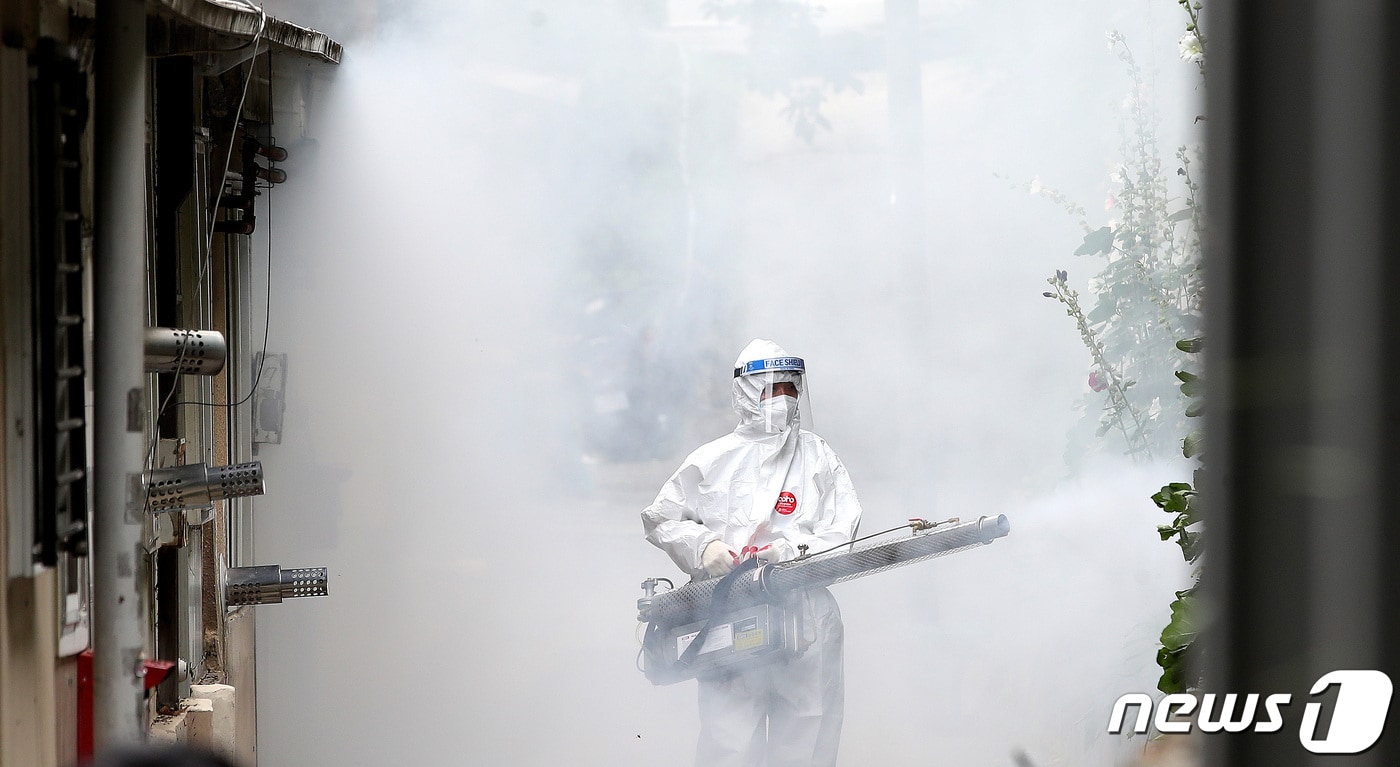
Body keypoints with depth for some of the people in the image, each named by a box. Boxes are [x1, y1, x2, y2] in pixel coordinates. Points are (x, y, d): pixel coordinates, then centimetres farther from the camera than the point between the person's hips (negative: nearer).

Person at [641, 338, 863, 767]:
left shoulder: (818, 457, 11)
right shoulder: (714, 460, 10)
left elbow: (843, 528, 2)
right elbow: (660, 519, 14)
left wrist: (799, 551, -16)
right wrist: (703, 547, -4)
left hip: (806, 617, 1)